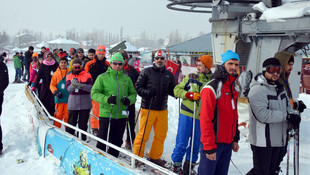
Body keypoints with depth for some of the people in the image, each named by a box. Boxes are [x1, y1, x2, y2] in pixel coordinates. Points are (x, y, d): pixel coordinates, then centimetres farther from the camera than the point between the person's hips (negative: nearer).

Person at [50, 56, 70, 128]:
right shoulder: (56, 74, 6)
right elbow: (52, 85, 6)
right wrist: (56, 92, -10)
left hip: (68, 98, -1)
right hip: (59, 98, 1)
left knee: (67, 115, 2)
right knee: (58, 115, 5)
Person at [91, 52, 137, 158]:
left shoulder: (126, 79, 10)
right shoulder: (102, 77, 0)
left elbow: (133, 93, 15)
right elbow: (94, 93, -3)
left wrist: (129, 100, -8)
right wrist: (106, 99, -20)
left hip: (121, 115, 4)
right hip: (106, 114, -3)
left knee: (117, 141, 12)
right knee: (102, 141, 0)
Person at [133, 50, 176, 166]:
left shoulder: (169, 74, 12)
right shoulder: (146, 72, 0)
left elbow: (172, 90, 17)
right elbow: (138, 87, -2)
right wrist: (147, 92, -18)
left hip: (162, 110, 4)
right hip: (148, 109, -4)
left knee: (161, 135, 10)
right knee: (143, 134, -1)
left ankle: (155, 157, 26)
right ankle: (137, 156, 14)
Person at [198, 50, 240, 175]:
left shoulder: (233, 88, 13)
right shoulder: (212, 88, -14)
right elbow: (205, 119, -18)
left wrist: (235, 139, 16)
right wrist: (209, 147, -20)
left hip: (227, 143, 8)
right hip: (214, 142, -8)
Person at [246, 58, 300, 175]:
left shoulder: (280, 88, 12)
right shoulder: (257, 90, -17)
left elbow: (287, 105, 20)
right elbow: (263, 115, -26)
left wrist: (293, 115, -3)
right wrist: (286, 116, -21)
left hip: (278, 139, 9)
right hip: (262, 140, -9)